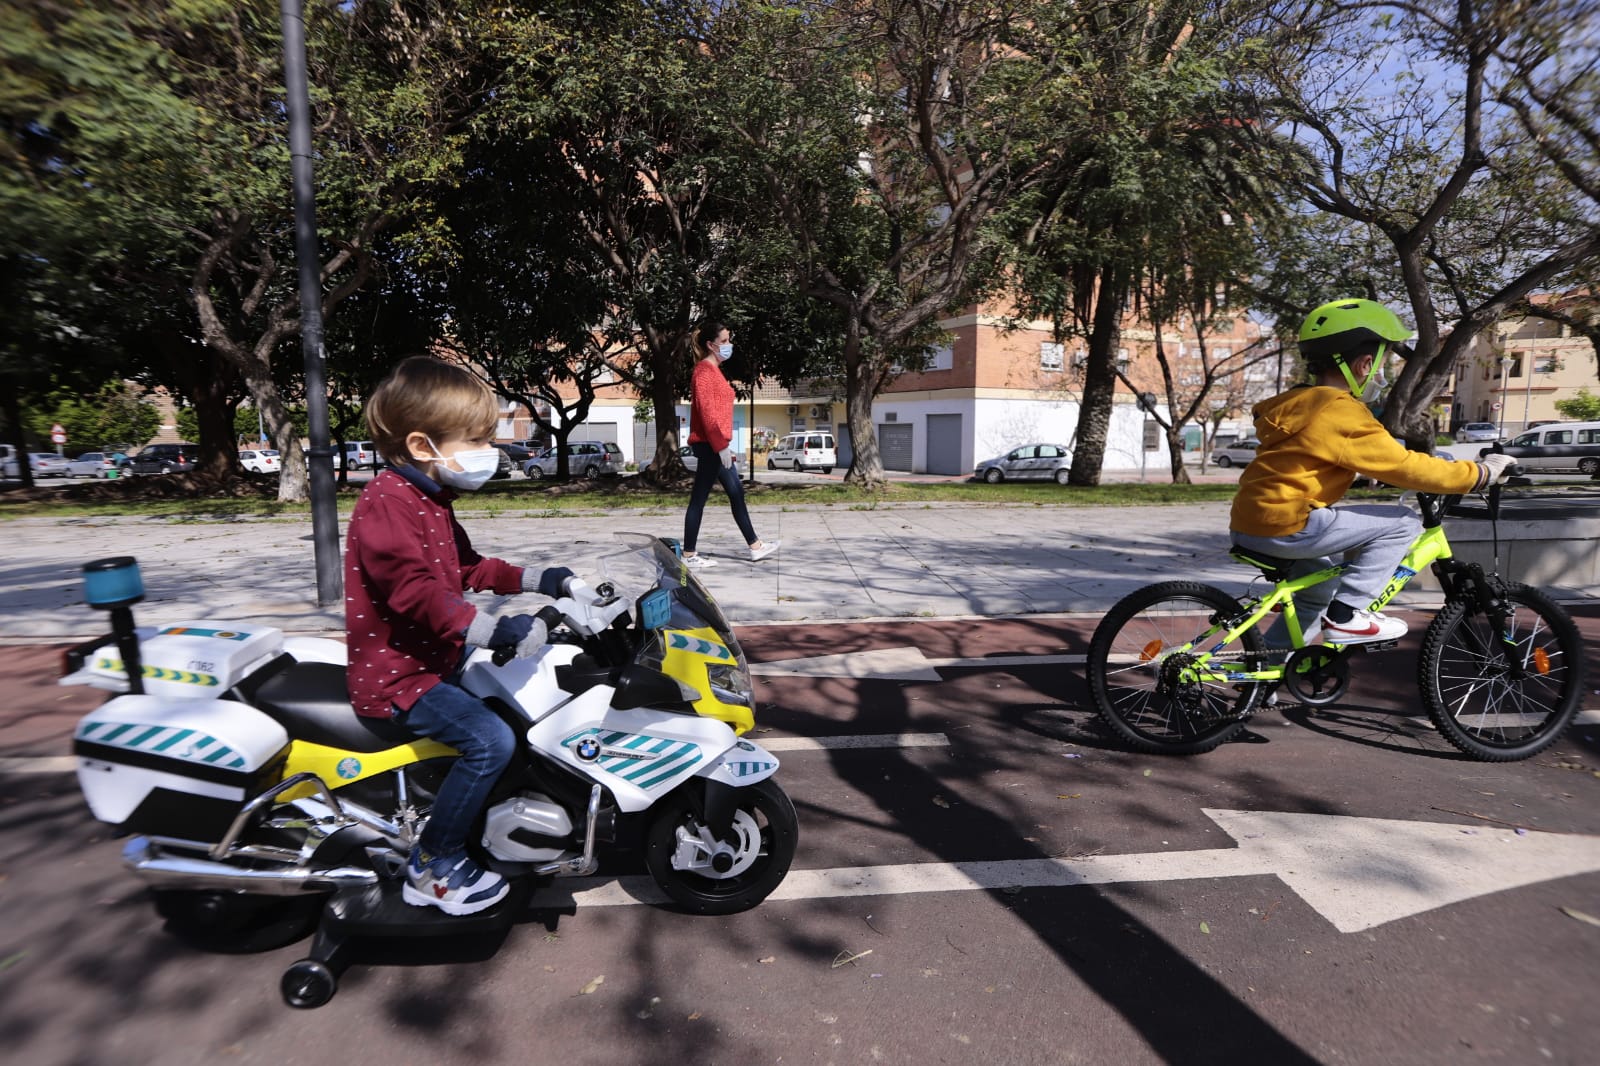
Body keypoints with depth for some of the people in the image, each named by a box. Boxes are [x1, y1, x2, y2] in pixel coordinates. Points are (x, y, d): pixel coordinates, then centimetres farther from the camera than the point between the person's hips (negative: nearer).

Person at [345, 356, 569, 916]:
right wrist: (494, 628, -42)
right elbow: (414, 588, -33)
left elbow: (465, 567, 20)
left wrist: (536, 580, 14)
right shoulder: (387, 502, -22)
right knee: (490, 740, -23)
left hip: (435, 655, 10)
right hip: (395, 674, -10)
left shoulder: (429, 500, 12)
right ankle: (432, 869, -5)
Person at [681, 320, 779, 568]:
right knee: (698, 499, -4)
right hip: (709, 445, -10)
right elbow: (706, 411, -21)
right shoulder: (705, 371, -12)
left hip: (716, 444, 10)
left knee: (736, 493, 13)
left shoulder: (714, 370, 18)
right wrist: (721, 445, -22)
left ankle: (755, 546, 20)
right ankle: (689, 555, 3)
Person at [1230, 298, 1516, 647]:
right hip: (1283, 525, -10)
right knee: (1402, 524, -4)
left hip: (1251, 522, 10)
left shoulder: (1300, 403, 16)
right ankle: (1345, 616, -1)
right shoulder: (1341, 412, -13)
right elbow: (1404, 466, -13)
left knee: (1321, 589, 30)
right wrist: (1481, 473, -1)